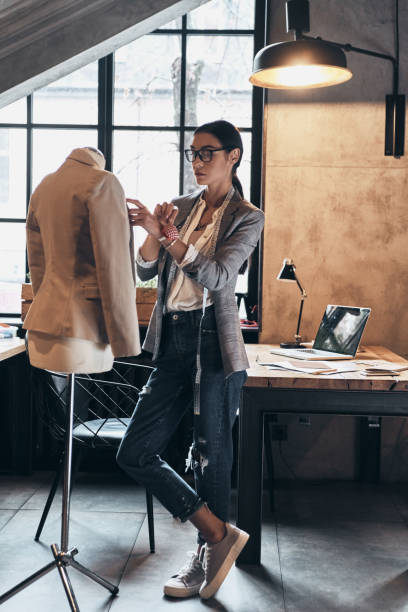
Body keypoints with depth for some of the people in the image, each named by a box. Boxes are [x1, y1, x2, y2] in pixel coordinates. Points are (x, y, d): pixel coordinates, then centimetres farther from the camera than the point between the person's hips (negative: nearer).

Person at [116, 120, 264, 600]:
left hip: (214, 342, -6)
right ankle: (219, 533, 14)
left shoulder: (246, 217, -1)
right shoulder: (179, 208, 13)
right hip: (174, 342, 6)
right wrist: (153, 234, -14)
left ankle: (207, 557, 26)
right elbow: (145, 271, 5)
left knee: (211, 453, 5)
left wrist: (171, 237, -28)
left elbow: (218, 276, -16)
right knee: (134, 453, 3)